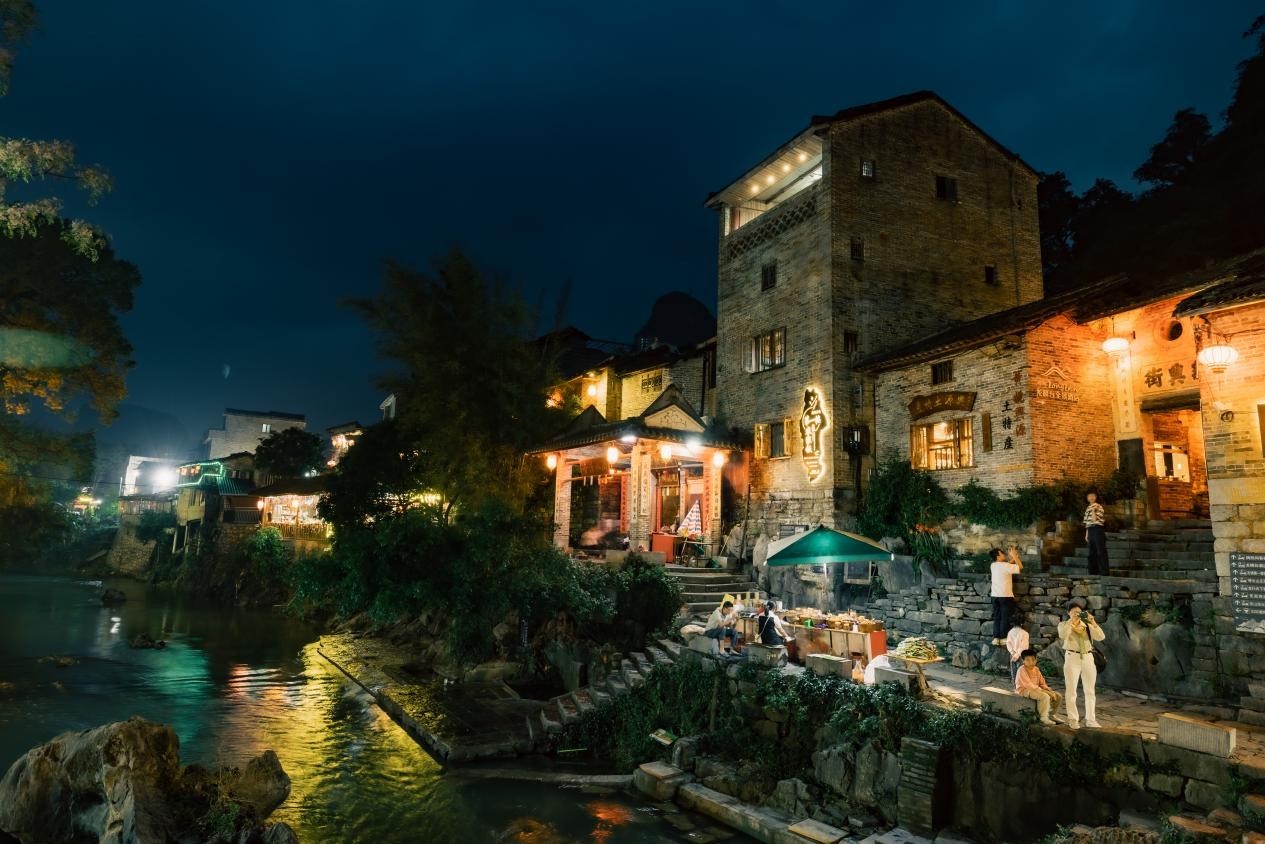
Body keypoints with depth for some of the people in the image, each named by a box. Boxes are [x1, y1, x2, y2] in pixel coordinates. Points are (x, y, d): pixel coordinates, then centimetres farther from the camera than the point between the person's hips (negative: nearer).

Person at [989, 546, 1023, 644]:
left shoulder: (993, 566, 9)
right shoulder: (1005, 566, -14)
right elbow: (1020, 567, -8)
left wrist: (1013, 558, 19)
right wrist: (1014, 555, -1)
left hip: (995, 595, 6)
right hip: (1005, 595, -6)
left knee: (997, 617, 8)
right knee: (1005, 617, 1)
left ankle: (996, 638, 6)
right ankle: (1003, 638, 4)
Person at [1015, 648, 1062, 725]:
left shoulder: (1036, 669, 8)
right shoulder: (1022, 670, -17)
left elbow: (1042, 683, 11)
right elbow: (1028, 685, -23)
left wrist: (1049, 690, -9)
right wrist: (1042, 690, -24)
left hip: (1036, 689, 8)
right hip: (1025, 690, -8)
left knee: (1057, 696, -1)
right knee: (1045, 697, -32)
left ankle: (1051, 715, 14)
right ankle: (1044, 718, -19)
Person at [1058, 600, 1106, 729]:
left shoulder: (1087, 625, 8)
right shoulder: (1064, 625, 0)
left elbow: (1101, 637, -6)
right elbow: (1062, 635, -22)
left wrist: (1093, 622, -17)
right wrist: (1072, 620, -25)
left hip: (1088, 658, 3)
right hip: (1072, 658, -3)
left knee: (1090, 691, 9)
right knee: (1071, 690, 2)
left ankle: (1090, 720, 19)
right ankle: (1073, 719, 10)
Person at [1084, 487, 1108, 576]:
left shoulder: (1099, 507, -5)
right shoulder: (1088, 508, 17)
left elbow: (1095, 519, -16)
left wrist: (1093, 509, -19)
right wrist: (1086, 534, 15)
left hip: (1098, 530, -8)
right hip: (1090, 531, 8)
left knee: (1101, 552, -8)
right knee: (1092, 552, 9)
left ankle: (1103, 572, -8)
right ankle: (1093, 572, 13)